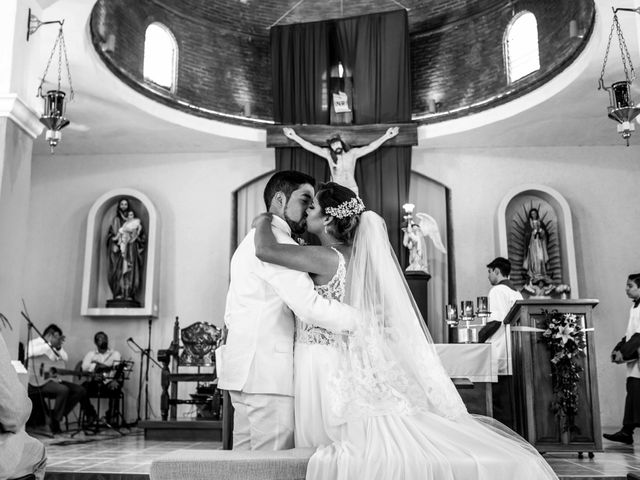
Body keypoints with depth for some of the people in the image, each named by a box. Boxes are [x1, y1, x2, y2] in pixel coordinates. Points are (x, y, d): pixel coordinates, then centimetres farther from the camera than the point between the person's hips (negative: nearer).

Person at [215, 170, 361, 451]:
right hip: (267, 370, -10)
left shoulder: (252, 240, 24)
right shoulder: (276, 240, -10)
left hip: (243, 367, 10)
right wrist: (364, 319, -13)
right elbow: (308, 306, -20)